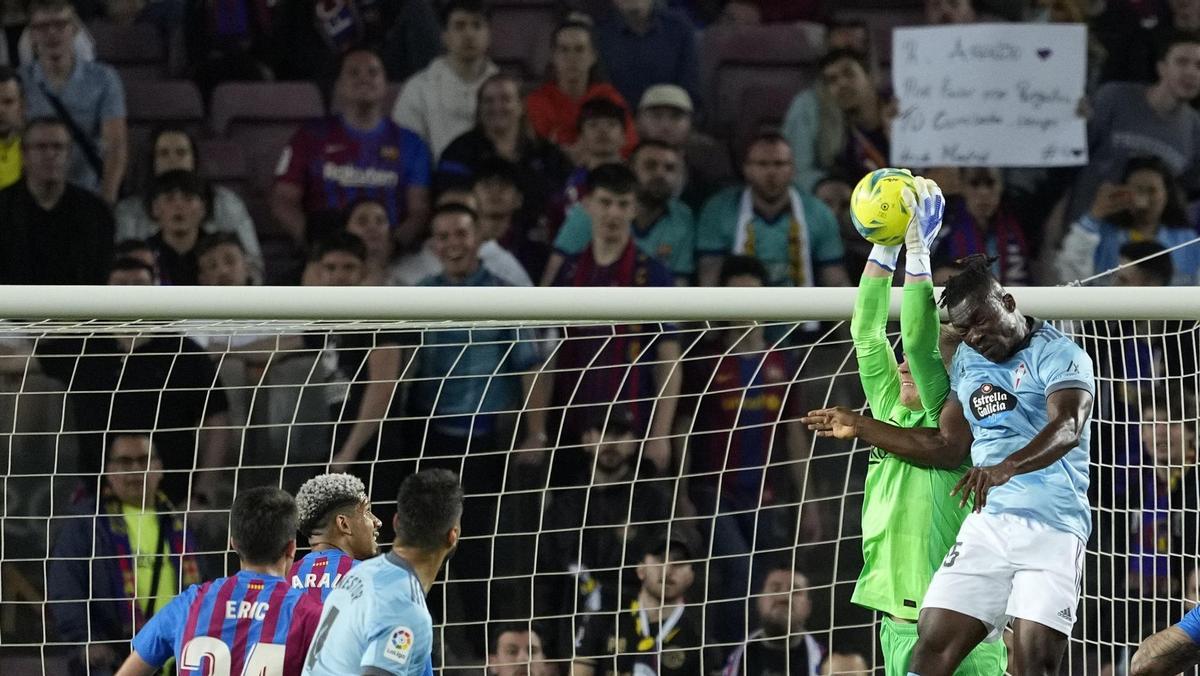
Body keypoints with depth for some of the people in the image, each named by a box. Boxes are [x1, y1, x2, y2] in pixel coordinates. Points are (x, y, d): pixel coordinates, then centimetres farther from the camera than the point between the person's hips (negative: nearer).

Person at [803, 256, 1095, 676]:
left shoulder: (1059, 355, -5)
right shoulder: (966, 362, 18)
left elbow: (1067, 428, -23)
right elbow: (949, 448, 23)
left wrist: (1008, 467, -41)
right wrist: (860, 428, 21)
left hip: (1052, 527, -6)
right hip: (987, 523, 6)